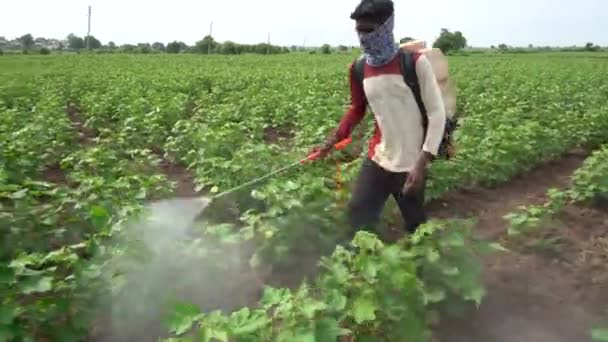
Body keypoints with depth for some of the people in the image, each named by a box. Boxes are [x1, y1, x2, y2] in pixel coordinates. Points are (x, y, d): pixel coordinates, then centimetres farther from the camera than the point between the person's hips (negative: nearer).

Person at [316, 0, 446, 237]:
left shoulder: (415, 63, -12)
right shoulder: (359, 69, 2)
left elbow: (437, 114, -12)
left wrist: (422, 162, -20)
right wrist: (333, 139, 4)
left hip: (410, 165, -4)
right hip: (377, 160, 4)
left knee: (416, 227, 11)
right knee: (358, 217, 2)